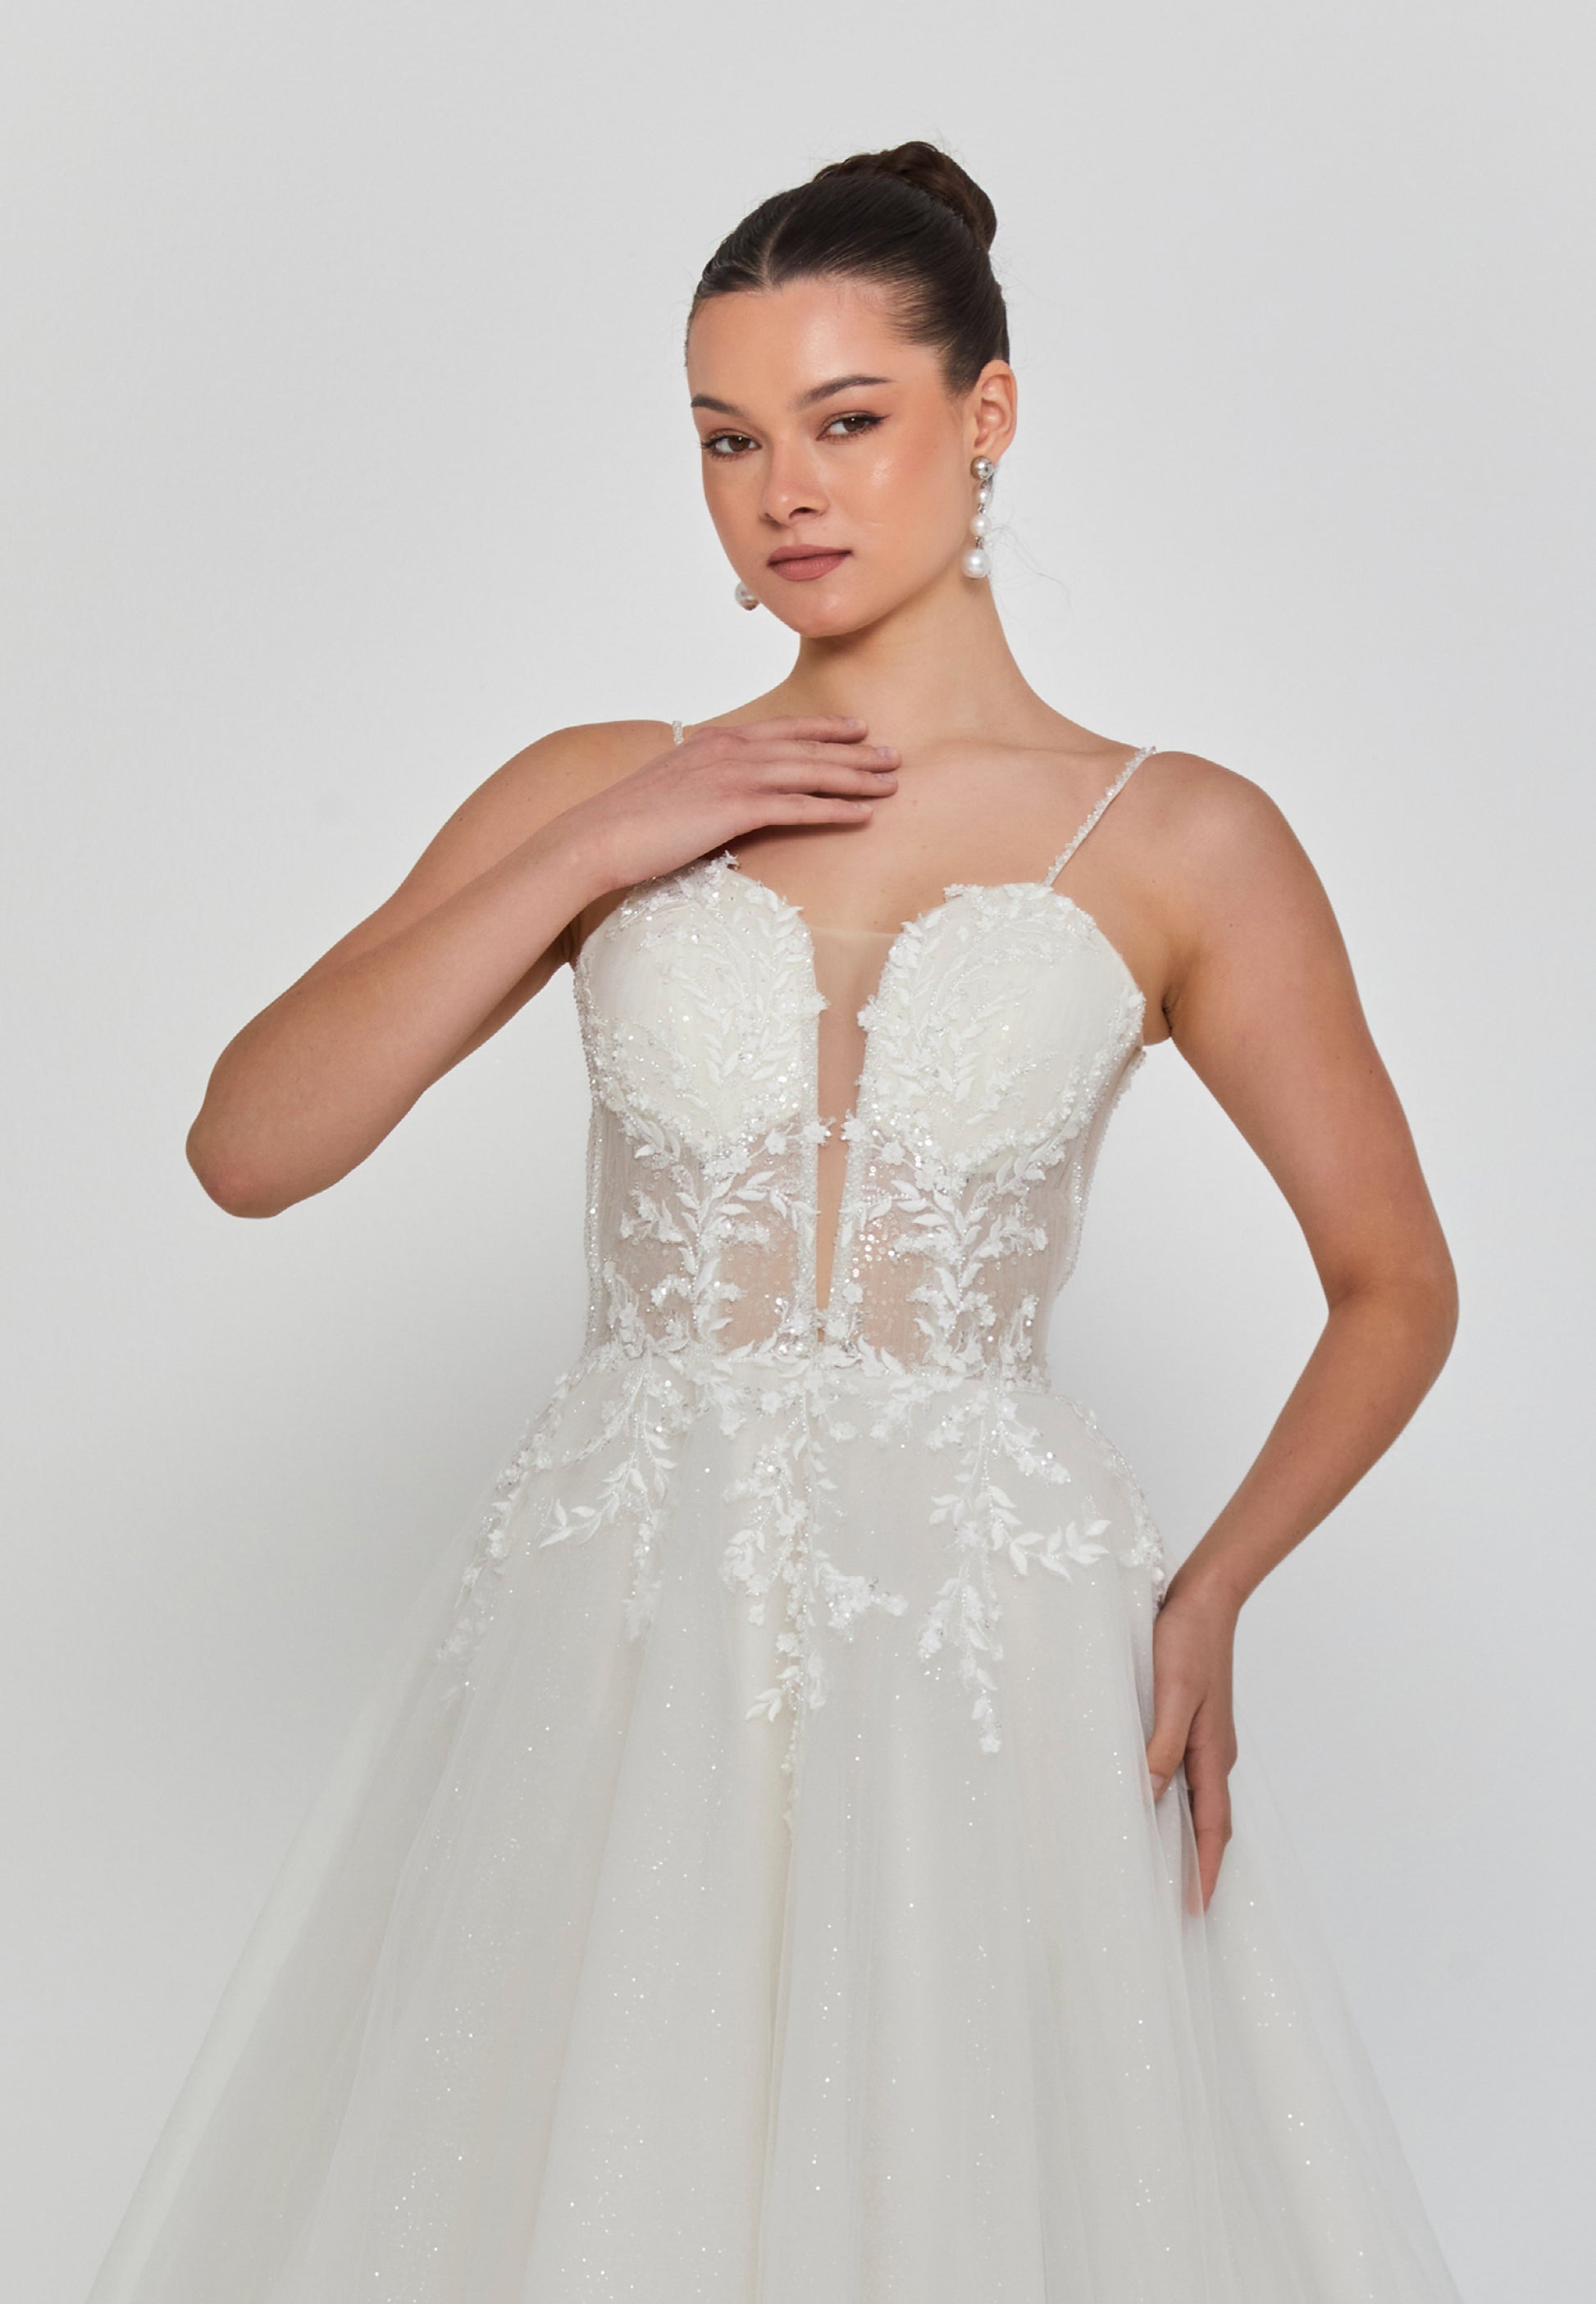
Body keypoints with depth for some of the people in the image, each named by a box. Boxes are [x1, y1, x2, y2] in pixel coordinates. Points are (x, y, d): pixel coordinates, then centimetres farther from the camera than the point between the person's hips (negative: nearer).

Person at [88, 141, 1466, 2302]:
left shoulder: (1182, 844, 1)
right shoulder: (600, 790, 5)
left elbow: (1394, 1284, 9)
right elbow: (246, 1147, -4)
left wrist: (1209, 1592, -5)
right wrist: (595, 855, -10)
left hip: (993, 1657, -1)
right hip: (619, 1651, 1)